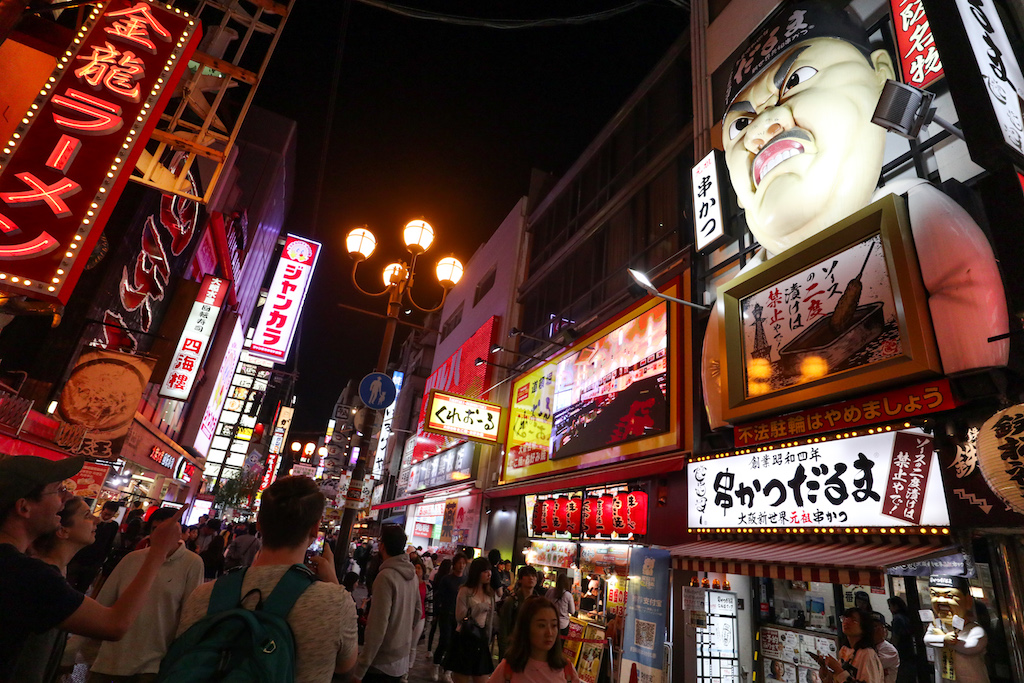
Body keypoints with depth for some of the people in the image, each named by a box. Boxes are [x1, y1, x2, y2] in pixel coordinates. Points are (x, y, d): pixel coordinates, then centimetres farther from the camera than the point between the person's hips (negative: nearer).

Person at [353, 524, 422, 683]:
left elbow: (377, 628, -23)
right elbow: (418, 612, 11)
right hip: (402, 661, 7)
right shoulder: (411, 575, 2)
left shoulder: (385, 576, -21)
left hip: (382, 665, -7)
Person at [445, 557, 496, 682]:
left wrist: (488, 641, 14)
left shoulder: (489, 593, 8)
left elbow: (489, 619, 14)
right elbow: (460, 617, -17)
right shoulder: (465, 591, -9)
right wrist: (480, 607, -15)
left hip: (481, 639, 5)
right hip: (465, 639, -5)